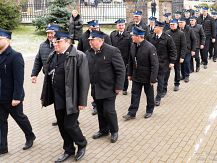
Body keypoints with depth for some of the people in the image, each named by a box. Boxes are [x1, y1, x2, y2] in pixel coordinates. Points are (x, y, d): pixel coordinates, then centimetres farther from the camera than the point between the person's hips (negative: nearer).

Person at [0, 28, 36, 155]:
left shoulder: (15, 56, -17)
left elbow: (19, 79, -20)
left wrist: (16, 97, -22)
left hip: (12, 97, -6)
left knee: (20, 118, 13)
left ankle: (30, 136, 37)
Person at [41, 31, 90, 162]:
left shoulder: (79, 56, -13)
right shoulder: (53, 56, 8)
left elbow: (84, 80, -14)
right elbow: (48, 77, 13)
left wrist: (82, 101, -15)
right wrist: (45, 97, 12)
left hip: (71, 100, -6)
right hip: (57, 99, 6)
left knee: (70, 125, -2)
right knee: (62, 126, 14)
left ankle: (82, 144, 27)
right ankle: (69, 150, 33)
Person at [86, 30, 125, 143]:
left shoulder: (112, 51, -13)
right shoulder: (89, 52, 4)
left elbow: (121, 70, -13)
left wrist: (119, 87, -15)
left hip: (108, 88, -5)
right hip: (95, 88, 6)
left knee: (108, 110, -2)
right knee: (100, 111, 15)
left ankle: (114, 131, 20)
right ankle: (103, 130, 33)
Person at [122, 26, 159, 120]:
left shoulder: (150, 47, -22)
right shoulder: (133, 46, -2)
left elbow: (155, 65, -20)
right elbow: (130, 61, 9)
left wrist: (153, 79, -20)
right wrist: (130, 74, 10)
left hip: (147, 77, -5)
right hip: (136, 76, 5)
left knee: (149, 94, 14)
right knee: (135, 94, 8)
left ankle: (149, 110, 34)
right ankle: (132, 113, 16)